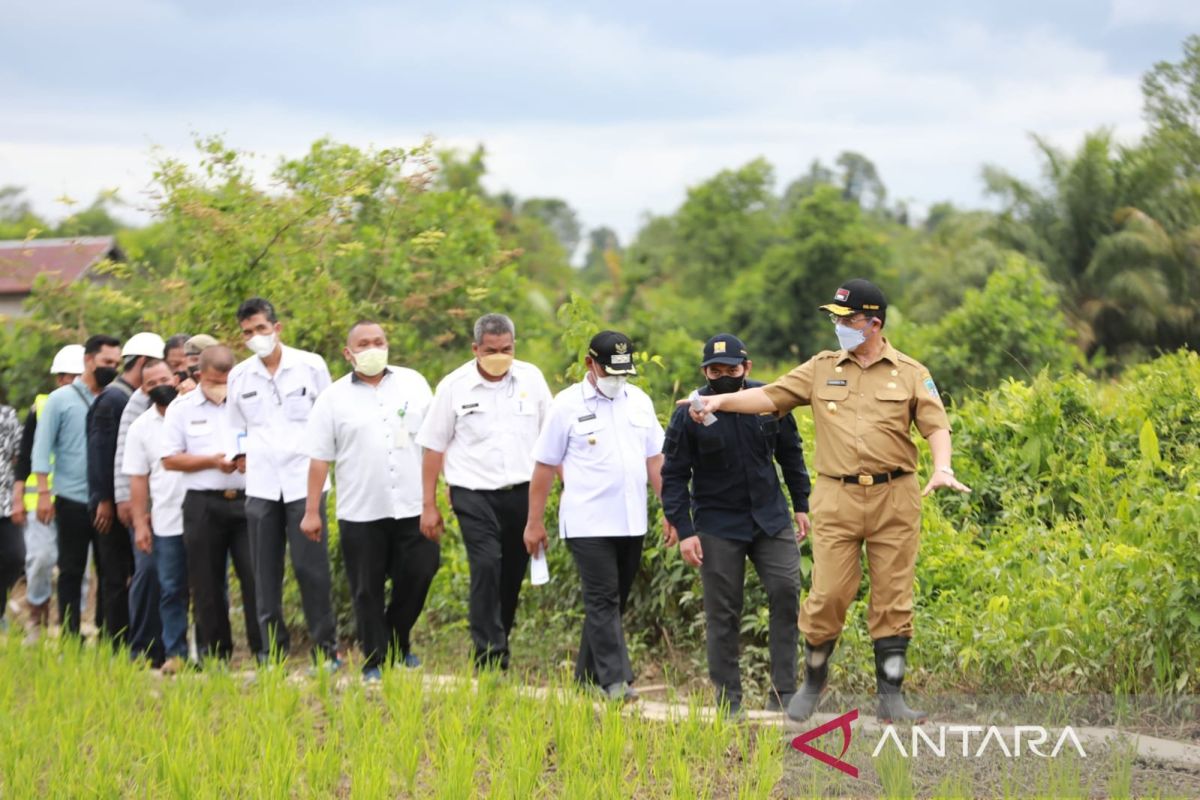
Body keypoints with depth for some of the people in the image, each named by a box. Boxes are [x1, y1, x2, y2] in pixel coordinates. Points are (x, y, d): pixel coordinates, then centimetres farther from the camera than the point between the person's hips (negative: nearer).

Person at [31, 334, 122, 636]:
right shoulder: (61, 400, 1)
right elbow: (42, 448, 0)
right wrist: (44, 493, -7)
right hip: (72, 501, -2)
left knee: (110, 572, 3)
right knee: (71, 571, 5)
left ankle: (109, 636, 7)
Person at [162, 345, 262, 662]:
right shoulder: (181, 409, 6)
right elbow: (170, 459, 2)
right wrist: (212, 461, -9)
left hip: (246, 501, 0)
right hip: (204, 505, 0)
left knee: (256, 576, -7)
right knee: (207, 585, 5)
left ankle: (264, 650, -2)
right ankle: (214, 654, 13)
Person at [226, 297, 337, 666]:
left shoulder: (310, 366, 2)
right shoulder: (239, 377, 10)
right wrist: (242, 457, 7)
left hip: (304, 481, -3)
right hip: (261, 485, 3)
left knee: (312, 567, -6)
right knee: (266, 573, 4)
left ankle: (325, 650, 1)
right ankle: (272, 652, 9)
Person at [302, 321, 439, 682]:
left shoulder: (413, 383, 7)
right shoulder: (334, 398, 2)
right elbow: (319, 458, 1)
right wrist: (312, 512, -2)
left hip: (411, 507, 1)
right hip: (361, 513, -1)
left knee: (417, 575, 1)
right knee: (367, 591, 3)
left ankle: (398, 644, 23)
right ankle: (374, 662, 11)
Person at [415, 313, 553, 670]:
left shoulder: (531, 379, 4)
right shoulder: (454, 386, -2)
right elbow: (434, 448, 2)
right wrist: (429, 506, 0)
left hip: (521, 493, 3)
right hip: (474, 494, -3)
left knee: (512, 574, 8)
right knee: (486, 566, -17)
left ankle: (499, 647, 25)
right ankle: (489, 655, -17)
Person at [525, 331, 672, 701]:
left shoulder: (639, 401, 10)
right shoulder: (567, 405, -3)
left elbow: (655, 460, 14)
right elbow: (545, 466, -1)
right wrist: (534, 523, -1)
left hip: (632, 523, 5)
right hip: (588, 524, -5)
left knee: (613, 601, 10)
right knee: (603, 601, -9)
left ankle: (588, 677, 19)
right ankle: (615, 680, -11)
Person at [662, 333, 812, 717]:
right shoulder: (689, 414, -9)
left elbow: (790, 454, 13)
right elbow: (674, 476, -5)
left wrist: (801, 505, 13)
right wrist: (684, 531, -10)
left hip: (770, 517, 2)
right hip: (718, 526, -2)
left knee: (786, 592, -8)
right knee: (723, 613, 1)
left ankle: (783, 691, -2)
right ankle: (727, 698, 8)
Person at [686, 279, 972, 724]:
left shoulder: (910, 374, 6)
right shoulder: (822, 369, 10)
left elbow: (936, 425, -1)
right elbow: (771, 396, 8)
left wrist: (942, 468, -18)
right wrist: (721, 400, -4)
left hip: (895, 499, -1)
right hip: (837, 498, 1)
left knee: (893, 600, 2)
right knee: (827, 595, -3)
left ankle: (890, 696, 8)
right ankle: (813, 680, 17)